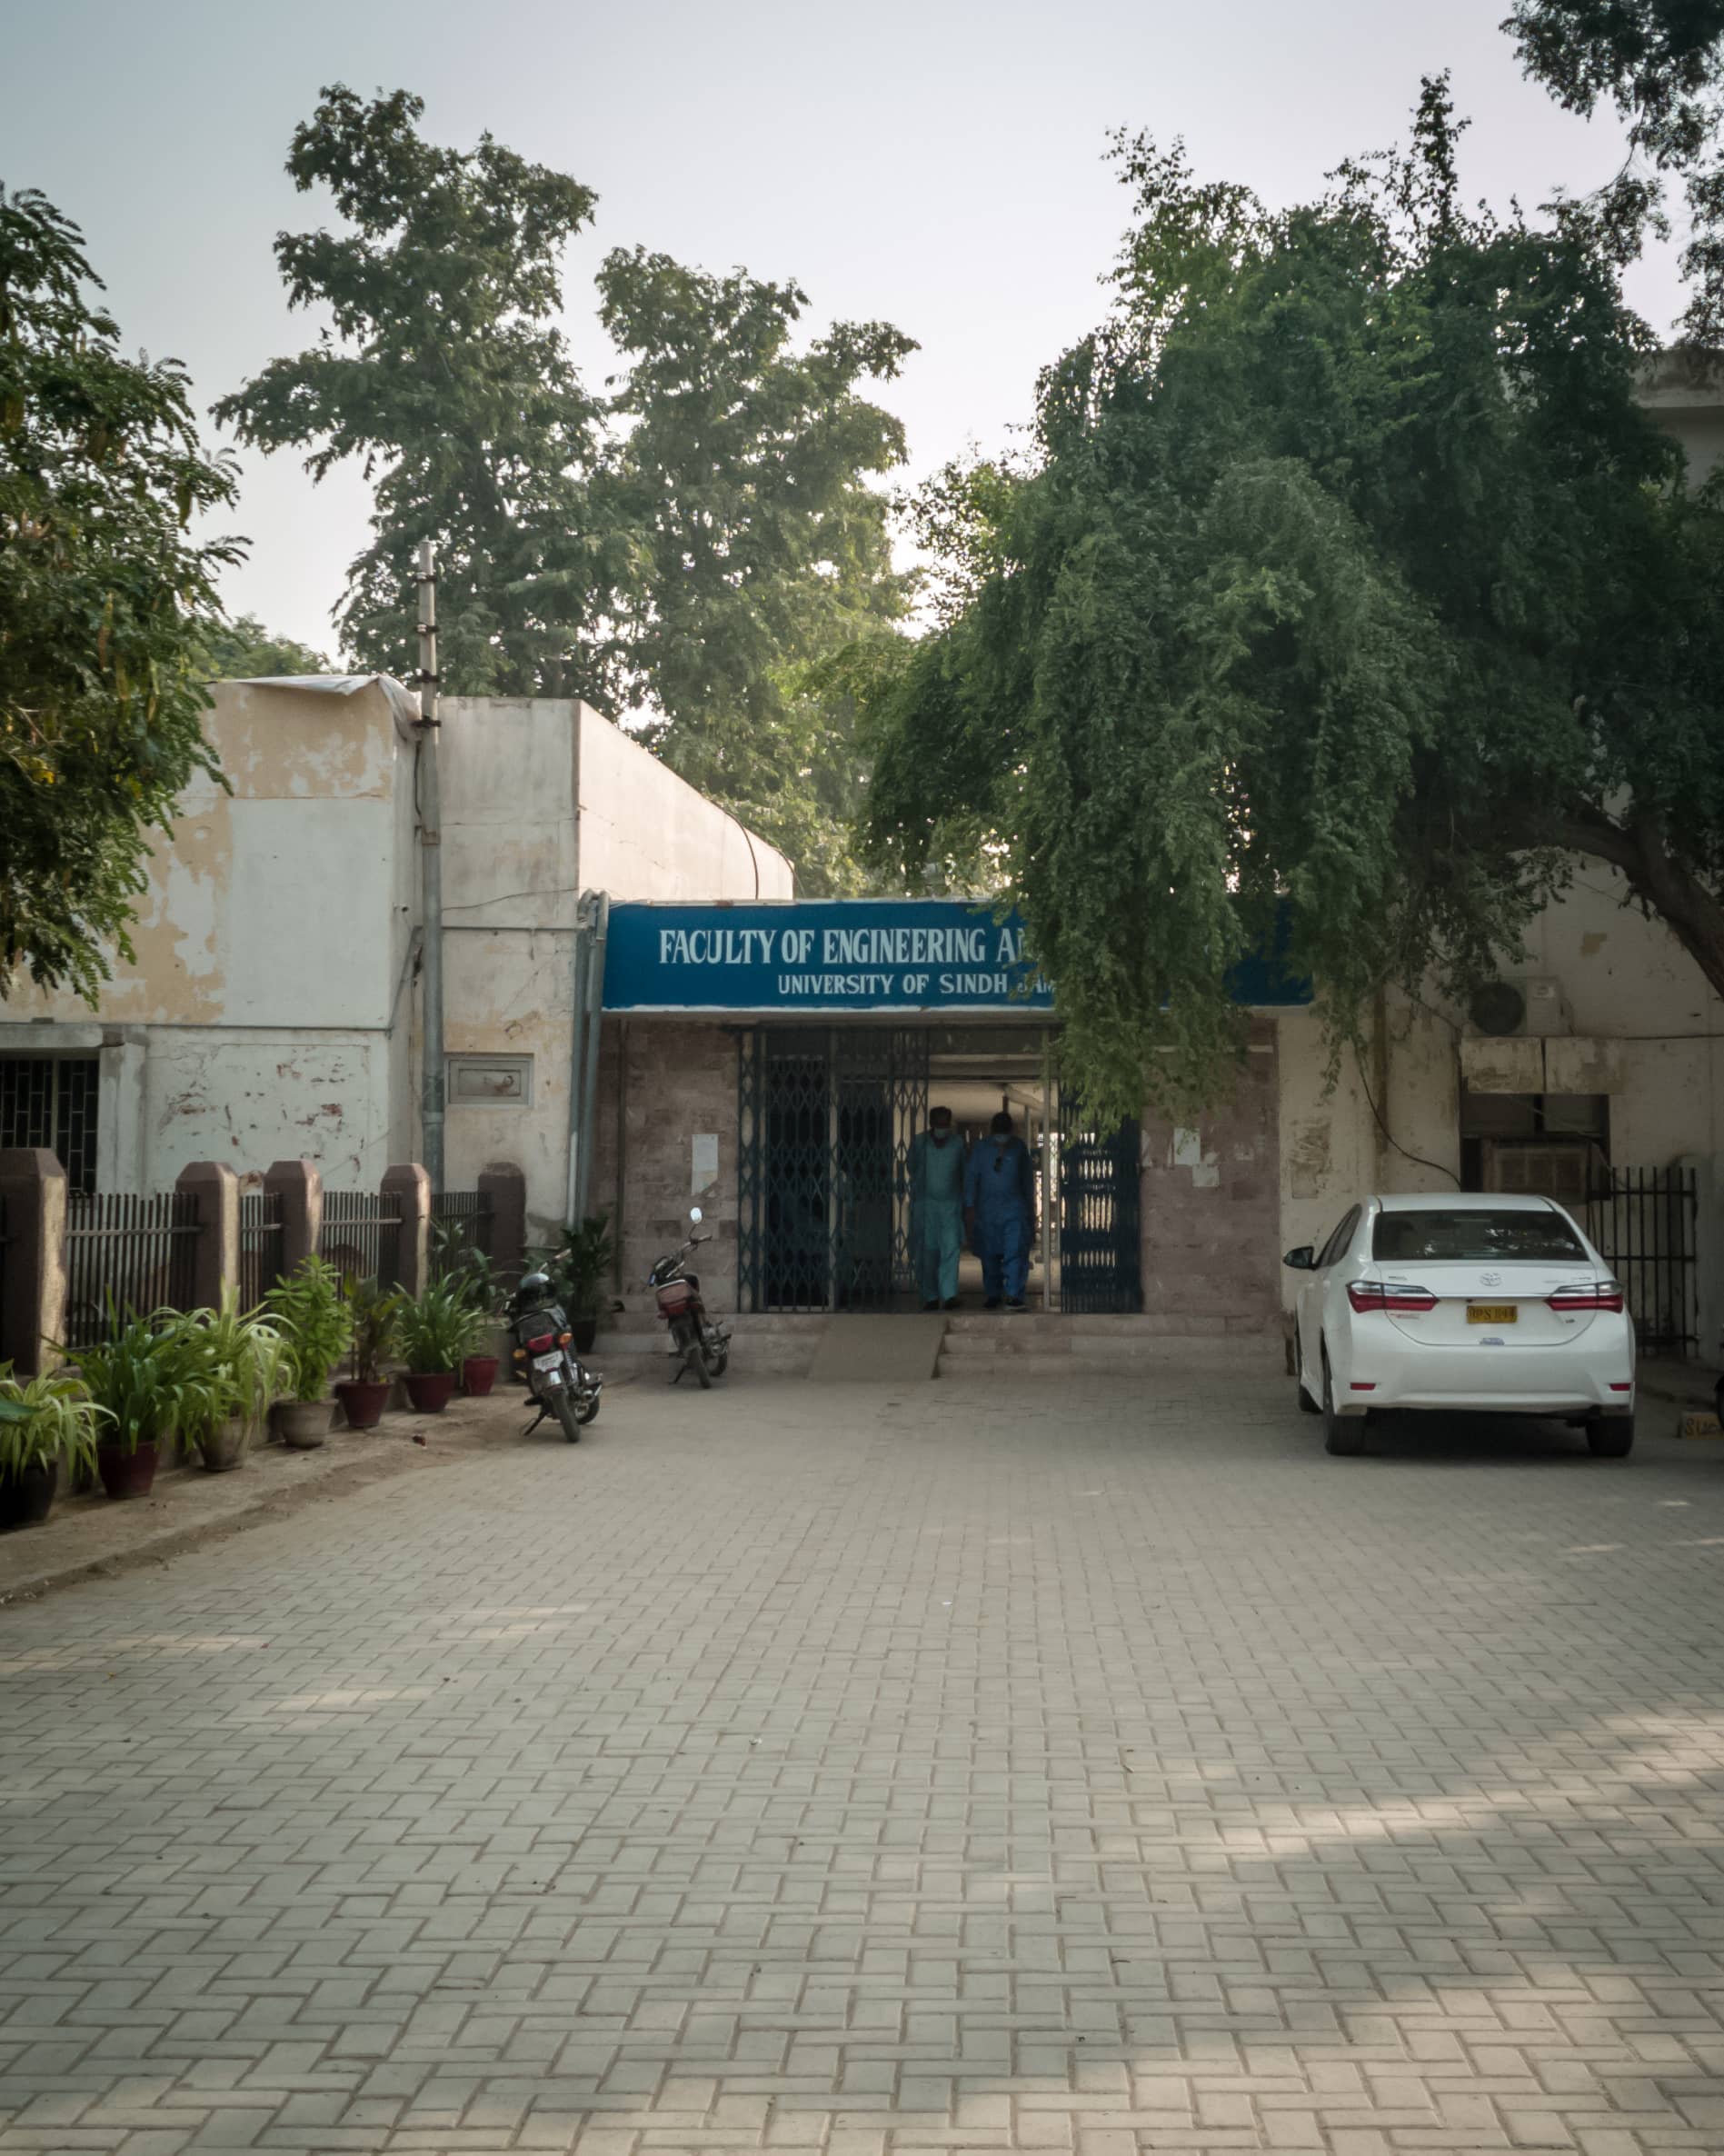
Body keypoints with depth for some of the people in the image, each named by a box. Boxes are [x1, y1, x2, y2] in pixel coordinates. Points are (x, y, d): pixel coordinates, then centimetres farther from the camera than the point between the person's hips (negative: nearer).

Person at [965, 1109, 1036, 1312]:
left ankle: (1013, 1296, -17)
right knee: (990, 1255, 5)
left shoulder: (1019, 1147, 5)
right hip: (987, 1209, 0)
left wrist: (1030, 1205, 17)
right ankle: (992, 1295, 18)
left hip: (1014, 1208, 0)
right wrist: (970, 1207, -11)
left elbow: (1027, 1177, 14)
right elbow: (971, 1177, -3)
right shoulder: (982, 1149, -1)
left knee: (1016, 1251, -13)